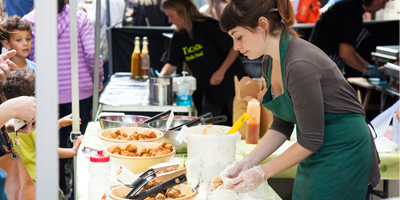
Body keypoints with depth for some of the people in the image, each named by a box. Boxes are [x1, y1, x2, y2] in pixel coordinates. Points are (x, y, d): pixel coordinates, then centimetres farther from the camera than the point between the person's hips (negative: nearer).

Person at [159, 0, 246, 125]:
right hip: (209, 91, 6)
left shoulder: (209, 26, -15)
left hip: (231, 83, -6)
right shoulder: (179, 37, 5)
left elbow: (234, 48, -13)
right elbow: (172, 64, 11)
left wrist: (221, 71, -19)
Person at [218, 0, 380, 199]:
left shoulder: (300, 66, -26)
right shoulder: (270, 62, 2)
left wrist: (262, 173, -14)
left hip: (343, 155, -8)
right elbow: (281, 126, 9)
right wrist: (246, 163, -1)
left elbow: (311, 140, -21)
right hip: (314, 157, 9)